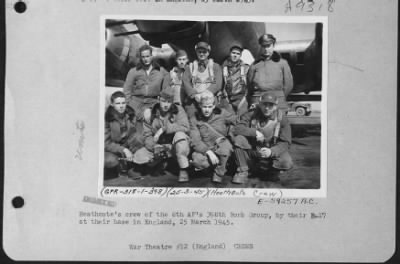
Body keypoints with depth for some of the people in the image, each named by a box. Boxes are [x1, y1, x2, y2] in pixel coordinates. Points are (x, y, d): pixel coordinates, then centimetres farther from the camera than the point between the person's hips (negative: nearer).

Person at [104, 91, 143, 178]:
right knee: (109, 160, -37)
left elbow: (134, 134, -4)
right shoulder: (107, 118, -18)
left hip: (126, 144, 4)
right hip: (111, 148, -4)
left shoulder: (130, 114, -6)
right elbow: (106, 143, -17)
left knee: (138, 138, -25)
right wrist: (124, 150, -29)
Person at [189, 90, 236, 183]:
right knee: (197, 160, -35)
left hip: (221, 149, 1)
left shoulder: (221, 114, -2)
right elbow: (195, 141, -13)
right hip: (204, 150, -1)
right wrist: (208, 152, -28)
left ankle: (218, 174, -11)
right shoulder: (195, 119, -4)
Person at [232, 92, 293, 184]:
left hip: (273, 152, -1)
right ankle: (242, 172, -9)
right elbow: (237, 128, -19)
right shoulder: (252, 114, -7)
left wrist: (271, 151, -29)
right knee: (239, 139, -26)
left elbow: (285, 142, -11)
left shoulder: (281, 118, -9)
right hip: (252, 151, 1)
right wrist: (255, 132, -30)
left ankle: (273, 171, 8)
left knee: (286, 162, -31)